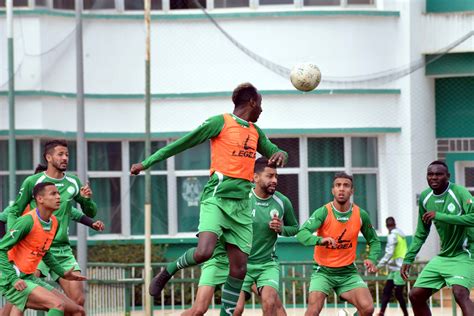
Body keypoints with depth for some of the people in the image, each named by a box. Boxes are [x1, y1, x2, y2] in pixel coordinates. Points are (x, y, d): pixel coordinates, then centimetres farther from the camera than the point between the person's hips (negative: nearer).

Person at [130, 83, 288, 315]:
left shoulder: (255, 132, 19)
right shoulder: (221, 122, -2)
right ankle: (167, 272, 2)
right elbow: (182, 144, -1)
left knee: (239, 268, -1)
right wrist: (147, 163, -2)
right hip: (217, 197, -7)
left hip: (242, 203, 7)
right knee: (204, 252, -26)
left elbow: (273, 153, 31)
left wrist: (280, 155, 4)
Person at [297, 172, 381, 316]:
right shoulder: (323, 212, -13)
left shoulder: (361, 215, -3)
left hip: (348, 272, 2)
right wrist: (320, 240, -46)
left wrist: (372, 259, -8)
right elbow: (301, 234, -27)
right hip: (323, 271, -2)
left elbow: (374, 241, 12)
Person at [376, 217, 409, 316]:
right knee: (386, 291, 4)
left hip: (399, 268, -9)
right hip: (396, 268, 9)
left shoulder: (393, 235, -13)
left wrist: (379, 266, -18)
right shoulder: (401, 234, 13)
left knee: (398, 294, -4)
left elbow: (389, 254, -20)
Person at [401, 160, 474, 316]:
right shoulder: (425, 197, 4)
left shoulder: (459, 192, -16)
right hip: (443, 256, 8)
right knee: (415, 295, 6)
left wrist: (440, 216, -31)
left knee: (460, 293, -30)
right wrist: (408, 259, 13)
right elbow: (421, 233, 16)